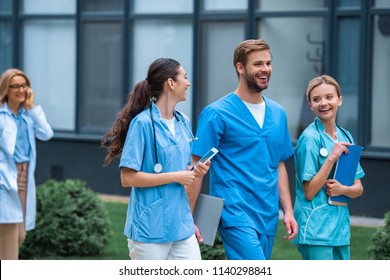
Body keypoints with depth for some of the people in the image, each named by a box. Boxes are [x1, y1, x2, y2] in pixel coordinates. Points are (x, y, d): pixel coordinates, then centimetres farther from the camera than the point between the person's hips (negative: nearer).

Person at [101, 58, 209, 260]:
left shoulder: (184, 122, 11)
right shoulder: (143, 123, -11)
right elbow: (128, 178, -15)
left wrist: (195, 171, 2)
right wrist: (176, 176, -14)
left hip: (182, 227, 7)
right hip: (150, 228, -7)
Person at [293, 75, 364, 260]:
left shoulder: (345, 137, 11)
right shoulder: (310, 138, -10)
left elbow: (358, 188, 13)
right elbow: (309, 192, -13)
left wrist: (343, 189, -10)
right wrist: (332, 158, -20)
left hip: (340, 226, 8)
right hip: (315, 228, -8)